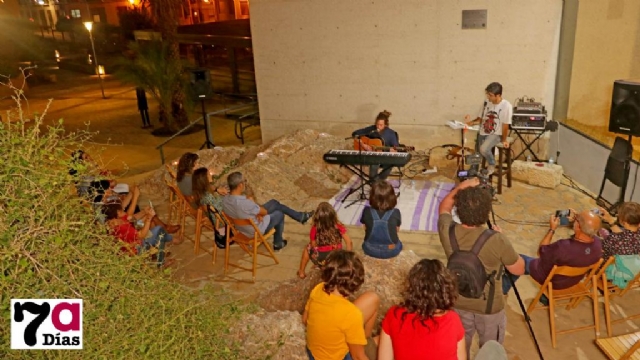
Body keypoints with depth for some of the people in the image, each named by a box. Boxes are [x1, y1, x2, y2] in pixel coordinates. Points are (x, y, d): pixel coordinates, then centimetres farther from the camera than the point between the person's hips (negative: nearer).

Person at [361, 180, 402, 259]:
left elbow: (365, 228, -1)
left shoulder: (367, 211, -19)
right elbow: (397, 229, -3)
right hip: (391, 251, 0)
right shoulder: (395, 213, -22)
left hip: (370, 250, 1)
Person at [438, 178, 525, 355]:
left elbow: (444, 207, 3)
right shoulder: (497, 241, -32)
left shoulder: (447, 232, -22)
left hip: (459, 304, 3)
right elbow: (519, 269, -11)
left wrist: (461, 186, -5)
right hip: (490, 308, -3)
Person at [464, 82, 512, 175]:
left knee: (484, 149, -29)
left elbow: (505, 125, -13)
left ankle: (492, 164, 0)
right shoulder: (487, 102, -1)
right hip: (483, 133, 6)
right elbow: (481, 118, 8)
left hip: (496, 134, -6)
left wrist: (504, 140, -8)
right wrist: (470, 122, -10)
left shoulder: (506, 106, -17)